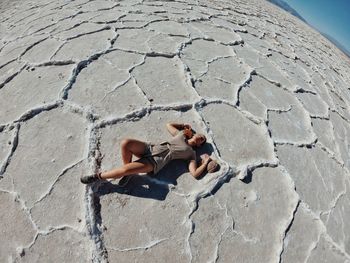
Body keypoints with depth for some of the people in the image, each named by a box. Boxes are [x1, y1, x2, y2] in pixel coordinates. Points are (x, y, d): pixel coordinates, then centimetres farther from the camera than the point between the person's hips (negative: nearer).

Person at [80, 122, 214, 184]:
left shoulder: (191, 153, 8)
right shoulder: (181, 134, 21)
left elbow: (195, 173, -3)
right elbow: (168, 125, 34)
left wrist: (205, 162, -4)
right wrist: (183, 125, 33)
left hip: (155, 162, -5)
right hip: (150, 148, 5)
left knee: (125, 169, -27)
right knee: (125, 143, -25)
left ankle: (98, 176, 0)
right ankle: (127, 174, -2)